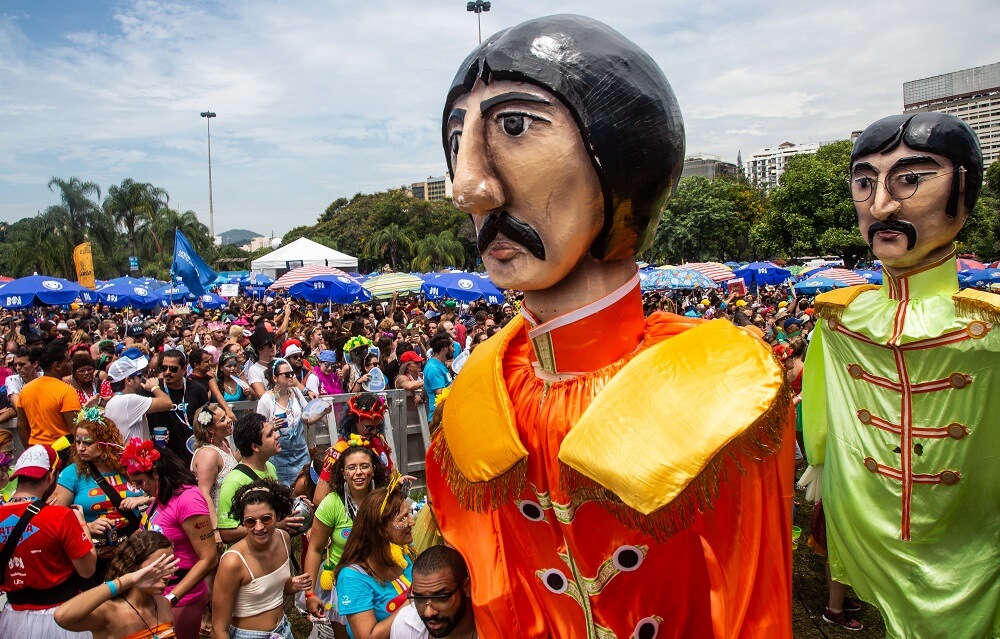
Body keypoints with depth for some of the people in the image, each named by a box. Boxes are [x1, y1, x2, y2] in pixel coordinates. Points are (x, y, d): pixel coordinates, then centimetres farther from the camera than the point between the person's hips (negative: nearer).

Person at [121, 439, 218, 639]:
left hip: (180, 598, -8)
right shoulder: (162, 496, 5)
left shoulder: (188, 499, -23)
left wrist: (171, 598, -26)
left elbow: (209, 559, -24)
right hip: (159, 592, 8)